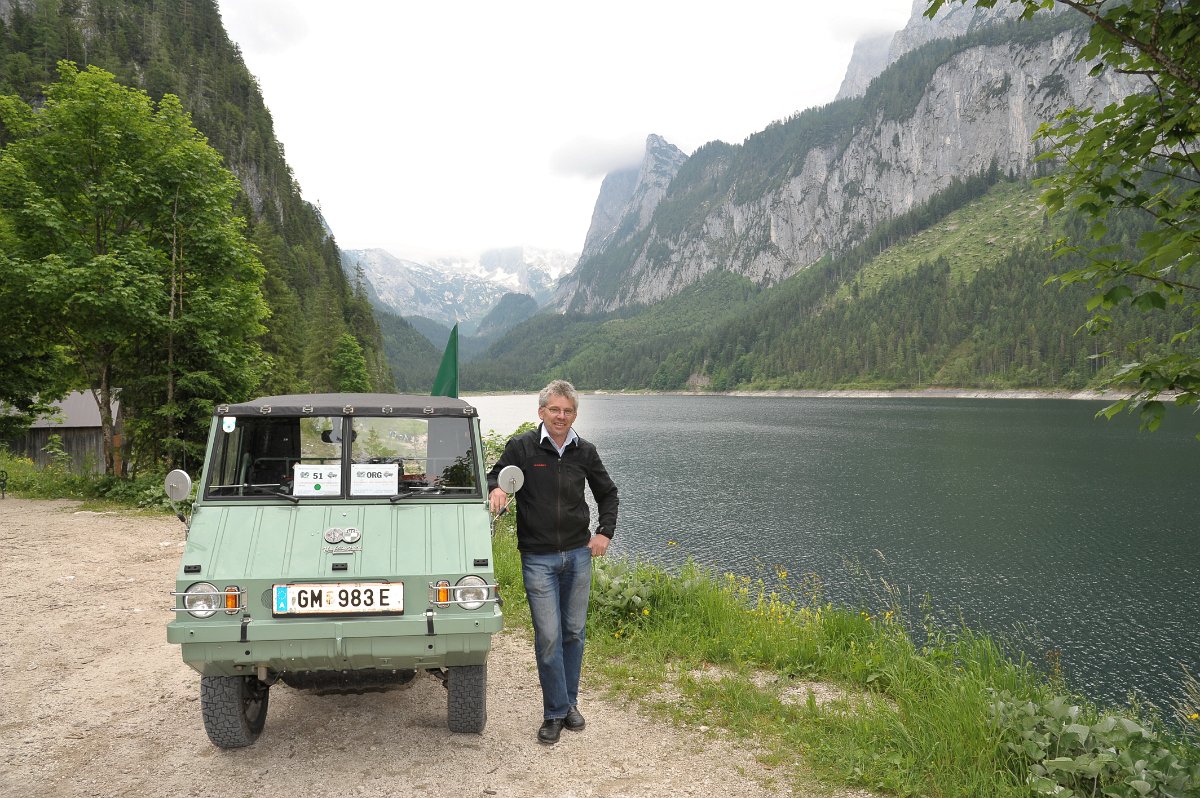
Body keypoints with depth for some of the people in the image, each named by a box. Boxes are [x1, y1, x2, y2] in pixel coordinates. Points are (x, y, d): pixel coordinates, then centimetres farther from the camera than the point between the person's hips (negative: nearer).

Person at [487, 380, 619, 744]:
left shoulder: (585, 452, 4)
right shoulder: (521, 447, -5)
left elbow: (607, 493, 17)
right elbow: (494, 478, 6)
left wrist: (605, 532, 5)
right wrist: (496, 489, -18)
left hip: (578, 554, 3)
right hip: (538, 558, -3)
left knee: (573, 632, 11)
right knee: (548, 636, -5)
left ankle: (569, 703, 27)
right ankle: (555, 713, 9)